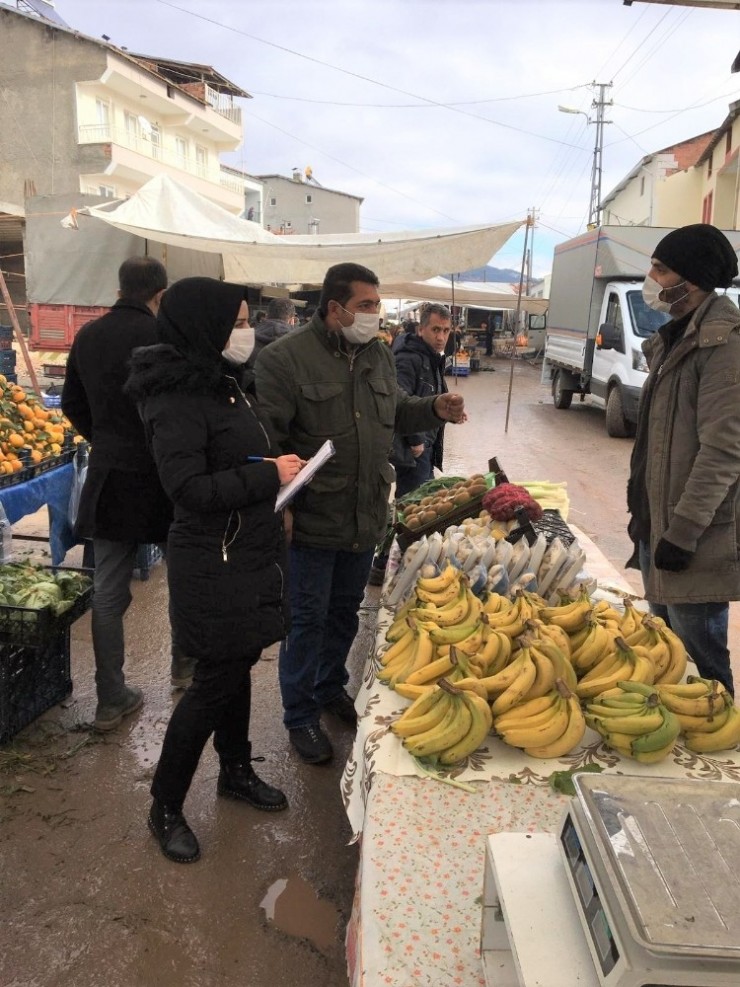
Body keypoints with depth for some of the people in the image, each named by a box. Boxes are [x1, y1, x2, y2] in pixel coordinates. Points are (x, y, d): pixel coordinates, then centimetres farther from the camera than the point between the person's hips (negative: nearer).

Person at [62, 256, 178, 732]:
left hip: (108, 477, 5)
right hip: (161, 475, -4)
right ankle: (185, 661, 35)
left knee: (108, 591, 9)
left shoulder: (88, 336, 4)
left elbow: (73, 405, 13)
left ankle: (112, 698, 16)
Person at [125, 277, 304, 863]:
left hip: (249, 554, 9)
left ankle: (236, 770, 40)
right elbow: (190, 488, -25)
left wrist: (278, 471, 8)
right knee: (216, 679, 1)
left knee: (237, 665, 20)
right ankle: (165, 808, 21)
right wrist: (269, 474, -20)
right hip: (213, 566, -9)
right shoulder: (178, 400, -20)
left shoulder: (222, 385, 9)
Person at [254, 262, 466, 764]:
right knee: (308, 619, 7)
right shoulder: (286, 358, -15)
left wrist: (434, 409, 1)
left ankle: (331, 688, 44)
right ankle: (301, 716, 25)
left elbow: (397, 412, 20)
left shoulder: (379, 355, 7)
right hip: (313, 520, -6)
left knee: (346, 611, 22)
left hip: (365, 517, 7)